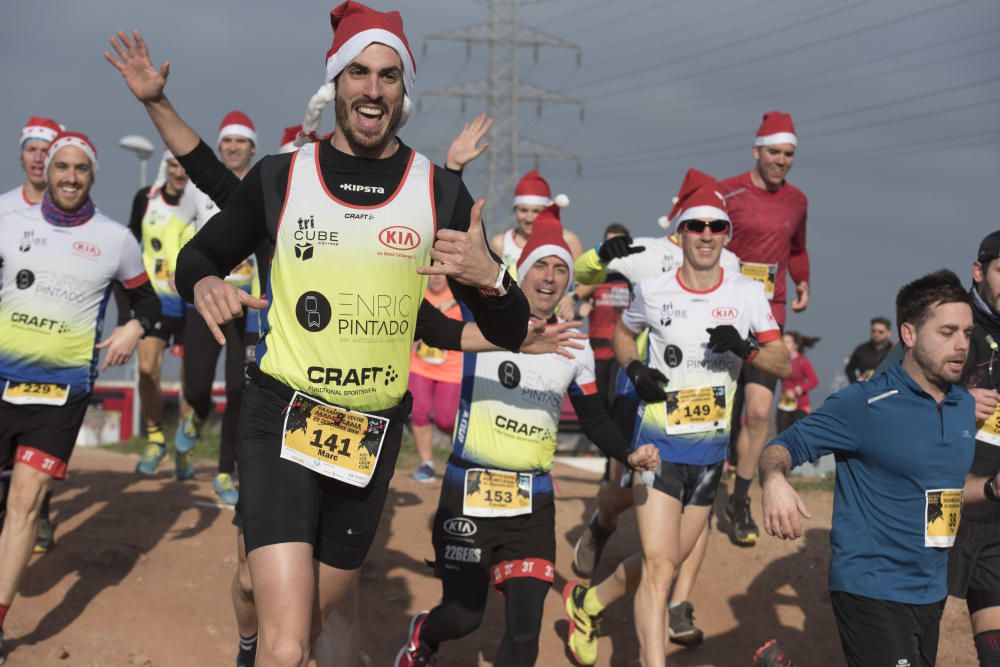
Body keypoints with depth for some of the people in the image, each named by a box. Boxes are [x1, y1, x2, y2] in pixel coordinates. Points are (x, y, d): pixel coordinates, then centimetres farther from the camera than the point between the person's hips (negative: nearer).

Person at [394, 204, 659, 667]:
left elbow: (594, 420, 15)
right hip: (470, 491, -3)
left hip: (533, 502, 3)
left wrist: (629, 455, -2)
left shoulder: (576, 348, 6)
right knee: (463, 617, 5)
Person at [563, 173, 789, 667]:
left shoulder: (747, 294, -1)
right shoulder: (654, 290, -4)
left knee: (666, 562, 15)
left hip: (710, 449, 3)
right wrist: (635, 370, -6)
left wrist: (746, 349, -21)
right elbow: (623, 334, 14)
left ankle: (587, 602, 40)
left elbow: (782, 363, 0)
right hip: (659, 444, -3)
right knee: (659, 566, -14)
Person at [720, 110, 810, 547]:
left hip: (770, 315, 3)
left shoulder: (796, 201, 10)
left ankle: (740, 502, 6)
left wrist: (803, 282, 8)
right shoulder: (727, 194, -5)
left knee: (759, 411, -7)